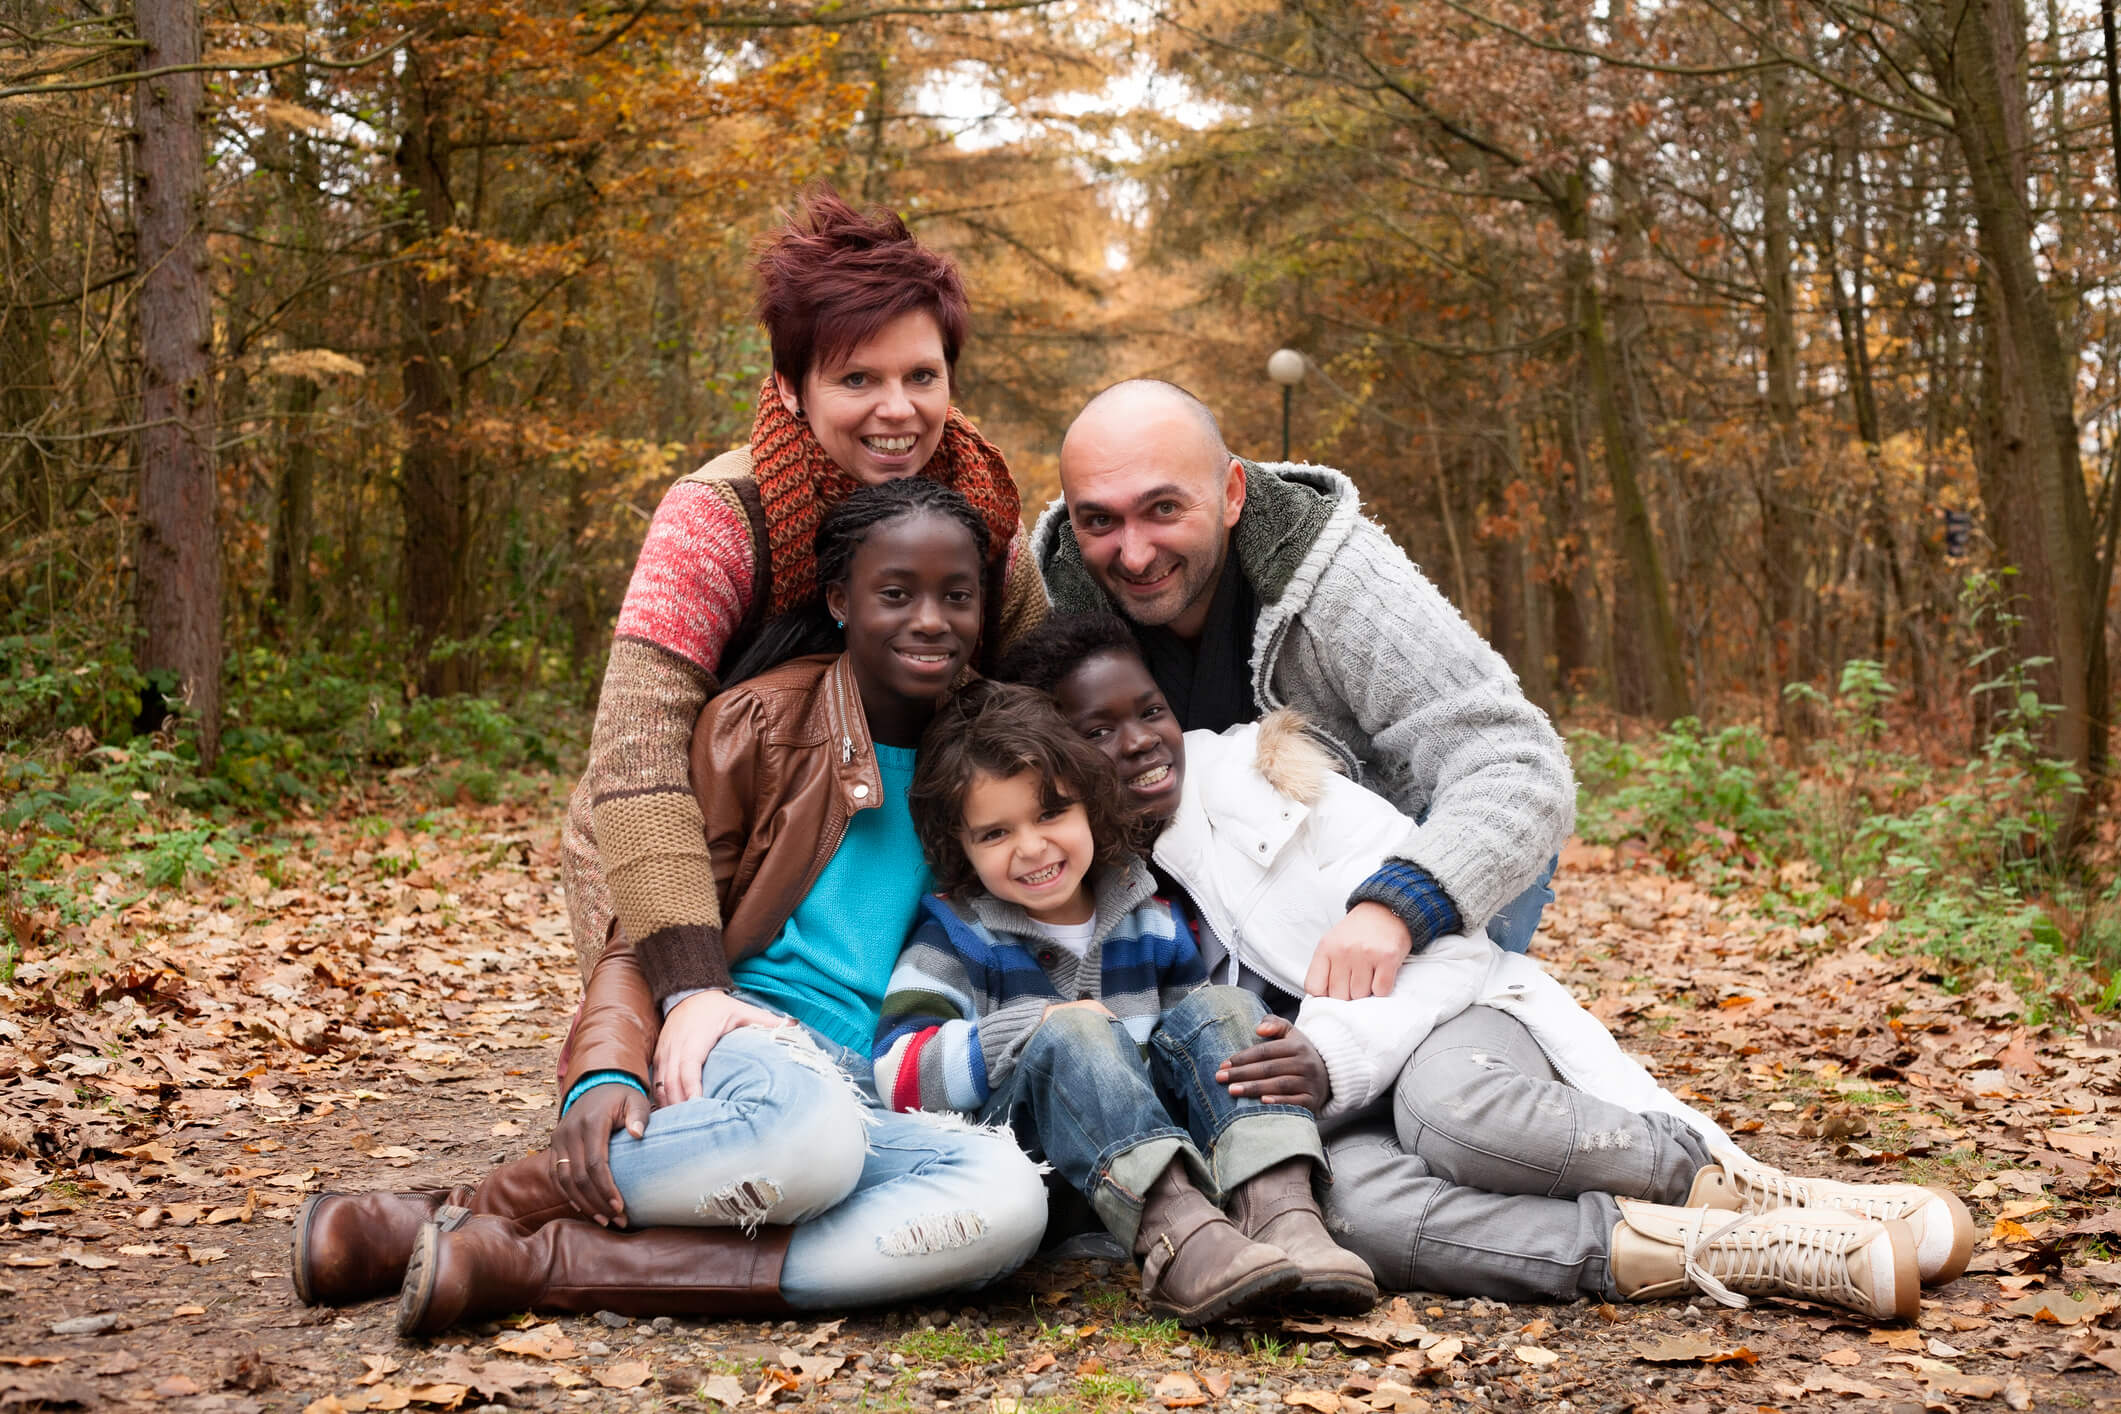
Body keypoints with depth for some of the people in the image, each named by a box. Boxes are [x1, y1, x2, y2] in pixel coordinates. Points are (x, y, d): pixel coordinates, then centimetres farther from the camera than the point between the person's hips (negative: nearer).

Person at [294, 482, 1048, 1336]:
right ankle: (478, 1211, -20)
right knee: (809, 1133, -42)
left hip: (887, 1100, 4)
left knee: (1010, 1200, -34)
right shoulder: (760, 726, 1)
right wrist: (605, 1072, -19)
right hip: (747, 1042, -4)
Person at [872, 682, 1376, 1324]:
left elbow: (1208, 1034, 23)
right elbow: (898, 1074, -9)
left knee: (1221, 1006, -14)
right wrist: (1036, 1027, -17)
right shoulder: (954, 938, 3)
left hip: (1165, 1137, 4)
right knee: (1070, 1031, -29)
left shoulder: (1151, 922, 15)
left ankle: (1281, 1211, -37)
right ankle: (1176, 1240, -51)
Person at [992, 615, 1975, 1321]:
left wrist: (1337, 1058, -23)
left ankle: (1741, 1187, -19)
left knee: (1447, 1105, -38)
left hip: (1450, 1021, -1)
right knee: (1339, 1197, -35)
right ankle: (1728, 1250, -35)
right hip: (1321, 1119, 1)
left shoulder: (1253, 772, -3)